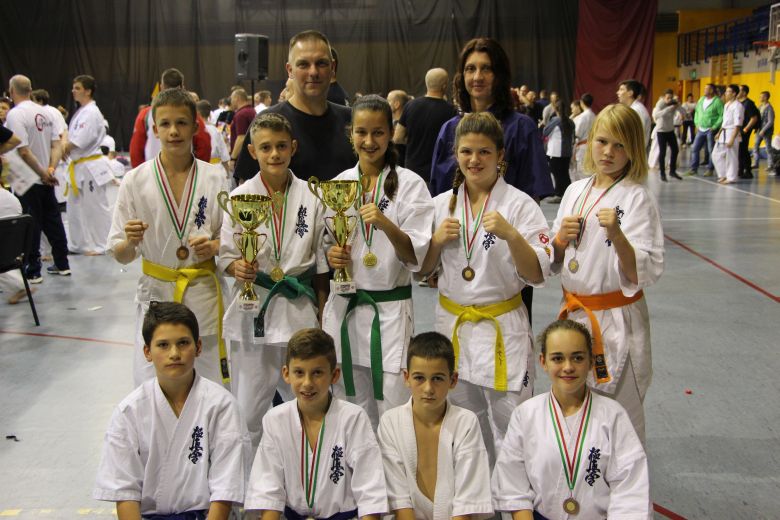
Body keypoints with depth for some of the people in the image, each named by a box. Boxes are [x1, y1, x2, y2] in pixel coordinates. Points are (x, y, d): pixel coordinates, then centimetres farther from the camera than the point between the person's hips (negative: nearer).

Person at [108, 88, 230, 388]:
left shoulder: (215, 178, -1)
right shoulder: (135, 181, -3)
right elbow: (120, 255, 0)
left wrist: (214, 247, -13)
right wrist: (130, 242, -21)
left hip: (205, 294, 1)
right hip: (156, 293, 0)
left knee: (213, 389, 6)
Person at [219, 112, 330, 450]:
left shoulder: (311, 197, -1)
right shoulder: (239, 198, -4)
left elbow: (321, 260, 5)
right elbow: (225, 253, 2)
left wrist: (322, 315, 6)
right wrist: (236, 267, -21)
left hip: (299, 308, 1)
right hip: (253, 309, -1)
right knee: (248, 410, 5)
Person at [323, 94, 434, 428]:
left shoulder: (410, 184, -4)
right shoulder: (338, 183, 7)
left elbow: (416, 257, -9)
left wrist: (386, 225, -26)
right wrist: (330, 256, -7)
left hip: (390, 310, -3)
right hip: (343, 309, 4)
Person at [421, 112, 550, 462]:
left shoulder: (520, 205, -7)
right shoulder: (442, 204, 4)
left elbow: (536, 275, -12)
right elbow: (422, 269, 10)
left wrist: (511, 235, -27)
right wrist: (437, 241, -9)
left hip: (502, 328, -4)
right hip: (453, 326, 4)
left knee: (511, 431, 1)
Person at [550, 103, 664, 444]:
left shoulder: (637, 199, -10)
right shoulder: (575, 191, 7)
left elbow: (643, 274, -16)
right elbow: (554, 263, 14)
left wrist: (616, 234, -30)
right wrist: (561, 238, -7)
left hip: (617, 322, -6)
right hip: (574, 314, 6)